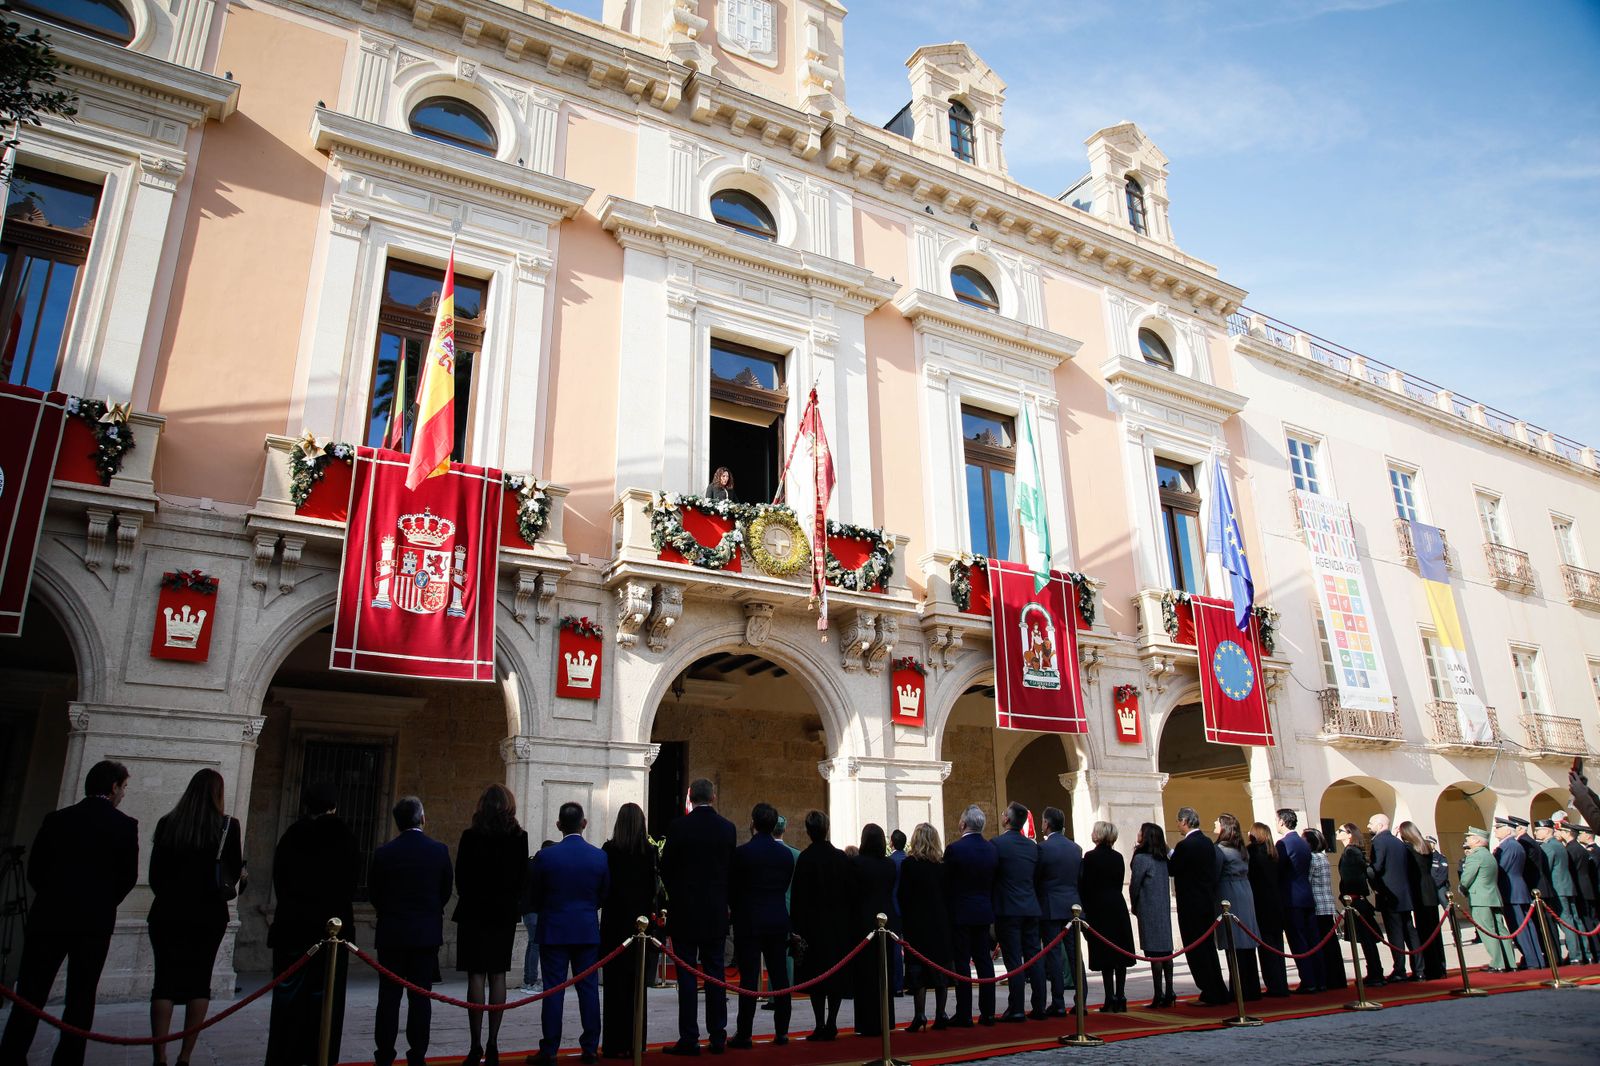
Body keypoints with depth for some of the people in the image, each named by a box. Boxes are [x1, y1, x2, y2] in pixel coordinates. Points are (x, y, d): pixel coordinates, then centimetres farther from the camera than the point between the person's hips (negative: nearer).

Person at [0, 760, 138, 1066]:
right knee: (81, 998, 5)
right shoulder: (125, 825, -4)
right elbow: (128, 876, -3)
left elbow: (35, 870, 5)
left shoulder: (57, 818, 4)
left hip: (49, 916, 2)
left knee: (29, 995, 7)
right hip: (95, 921, -2)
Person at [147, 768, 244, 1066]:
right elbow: (236, 873, -3)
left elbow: (155, 873, 6)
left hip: (168, 913, 2)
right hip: (208, 914, -2)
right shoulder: (227, 825, -6)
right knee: (199, 983, 7)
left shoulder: (167, 823, 1)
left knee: (165, 982, 5)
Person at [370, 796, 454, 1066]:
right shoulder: (439, 851, -6)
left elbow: (375, 895, 2)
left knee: (389, 996, 7)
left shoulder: (383, 853, -6)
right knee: (420, 997, 5)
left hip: (391, 933, 0)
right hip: (427, 933, 0)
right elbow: (447, 889, 3)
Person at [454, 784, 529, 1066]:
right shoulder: (519, 836, -3)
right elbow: (522, 876, 1)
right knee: (497, 976, 8)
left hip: (474, 913, -2)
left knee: (476, 976, 1)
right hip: (505, 914, 2)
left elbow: (461, 875, -2)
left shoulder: (471, 836, -8)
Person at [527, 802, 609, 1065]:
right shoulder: (600, 856, -4)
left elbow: (535, 896, 2)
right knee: (588, 989, 7)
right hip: (588, 931, 2)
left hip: (554, 930, -2)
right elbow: (604, 894, 6)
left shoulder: (545, 856, -9)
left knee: (553, 990, 3)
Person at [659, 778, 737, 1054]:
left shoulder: (678, 826, -10)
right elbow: (731, 869, 5)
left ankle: (689, 1039, 4)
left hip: (684, 910, -3)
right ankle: (717, 1037, 15)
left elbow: (665, 868, -3)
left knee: (687, 975, 3)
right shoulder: (727, 828, -1)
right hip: (717, 913, 3)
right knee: (715, 974, 10)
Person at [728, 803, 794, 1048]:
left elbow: (731, 888, -3)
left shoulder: (741, 852, -12)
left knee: (749, 978, -1)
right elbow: (785, 886, 7)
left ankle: (744, 1034, 3)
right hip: (778, 920, 4)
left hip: (748, 920, -4)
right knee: (779, 976, 9)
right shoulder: (786, 854, 2)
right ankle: (781, 1031, 14)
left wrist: (737, 908, 15)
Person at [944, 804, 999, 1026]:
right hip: (984, 913, 5)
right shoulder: (992, 849, 2)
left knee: (962, 963, 0)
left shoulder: (954, 849, -15)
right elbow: (994, 885, 8)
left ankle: (964, 1015, 4)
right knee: (984, 962, 11)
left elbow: (947, 885, -9)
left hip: (960, 914, -5)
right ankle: (987, 1012, 15)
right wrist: (991, 911, 16)